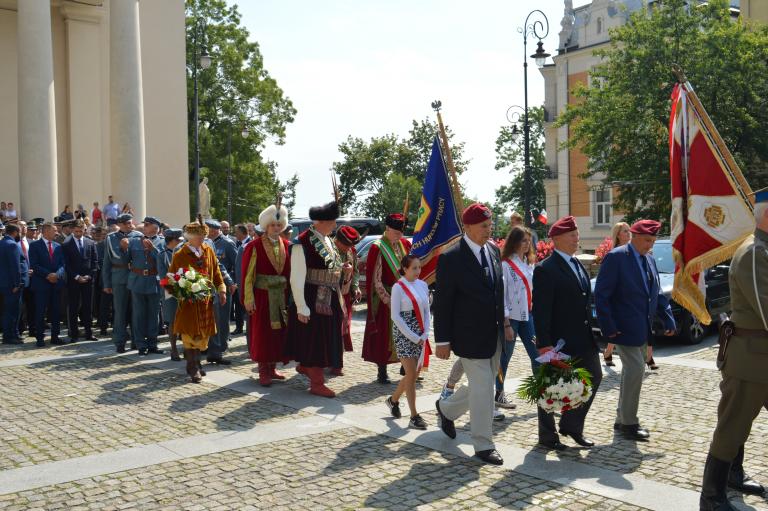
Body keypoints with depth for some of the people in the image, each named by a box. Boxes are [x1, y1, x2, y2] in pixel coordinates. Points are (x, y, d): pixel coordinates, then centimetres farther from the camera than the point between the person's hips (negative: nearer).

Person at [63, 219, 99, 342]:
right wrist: (76, 277, -11)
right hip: (73, 281, -2)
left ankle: (89, 333, 9)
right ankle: (74, 334, 6)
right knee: (73, 308, 1)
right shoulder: (66, 245, 0)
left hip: (88, 280, 2)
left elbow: (95, 261, 8)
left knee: (88, 307, 4)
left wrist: (89, 275, -4)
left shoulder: (91, 243, 9)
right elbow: (66, 264, -4)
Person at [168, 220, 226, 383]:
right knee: (190, 335, -5)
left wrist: (221, 289, 4)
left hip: (205, 300, 4)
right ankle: (194, 370, 2)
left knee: (202, 335, 9)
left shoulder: (208, 251, 6)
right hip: (188, 302, -4)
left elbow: (216, 271, 12)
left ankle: (194, 365, 24)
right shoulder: (179, 255, -5)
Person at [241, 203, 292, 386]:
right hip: (262, 297, -4)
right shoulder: (254, 247, -7)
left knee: (279, 332, 9)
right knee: (262, 333, 2)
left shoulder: (287, 246, 6)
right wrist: (248, 299, -13)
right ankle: (263, 371, 10)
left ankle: (272, 368, 22)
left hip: (282, 297, 4)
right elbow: (248, 275, -8)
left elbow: (291, 272, 7)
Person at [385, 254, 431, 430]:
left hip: (420, 337, 6)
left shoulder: (423, 285, 8)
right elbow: (395, 316, -11)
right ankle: (414, 417, -1)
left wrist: (424, 335, 0)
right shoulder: (398, 287, -8)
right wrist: (414, 337, -13)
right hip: (403, 334, -6)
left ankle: (393, 399, 35)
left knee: (413, 374, 11)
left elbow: (426, 311, 12)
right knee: (412, 374, -7)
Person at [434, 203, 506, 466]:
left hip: (494, 335, 7)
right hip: (470, 335, -7)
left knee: (483, 386, 17)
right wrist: (442, 341, -12)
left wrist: (503, 323, 12)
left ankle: (446, 408, 41)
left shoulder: (494, 250, 7)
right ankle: (483, 445, 13)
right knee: (482, 389, -3)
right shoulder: (451, 258, -14)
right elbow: (442, 302, -12)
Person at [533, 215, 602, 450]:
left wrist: (590, 333, 15)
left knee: (594, 377, 11)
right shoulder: (545, 269, -15)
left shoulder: (577, 265, 12)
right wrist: (544, 344, -21)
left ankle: (572, 425, 26)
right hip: (558, 341, -8)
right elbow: (540, 311, -18)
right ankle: (547, 436, 20)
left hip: (583, 339, 8)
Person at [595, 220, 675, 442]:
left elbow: (658, 294, 16)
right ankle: (628, 422, 2)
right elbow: (601, 294, -15)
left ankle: (622, 418, 26)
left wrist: (668, 319, 4)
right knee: (635, 369, -10)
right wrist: (608, 326, -18)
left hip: (642, 328, 8)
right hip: (624, 328, -8)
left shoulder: (650, 261, 12)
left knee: (632, 371, 14)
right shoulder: (616, 257, -12)